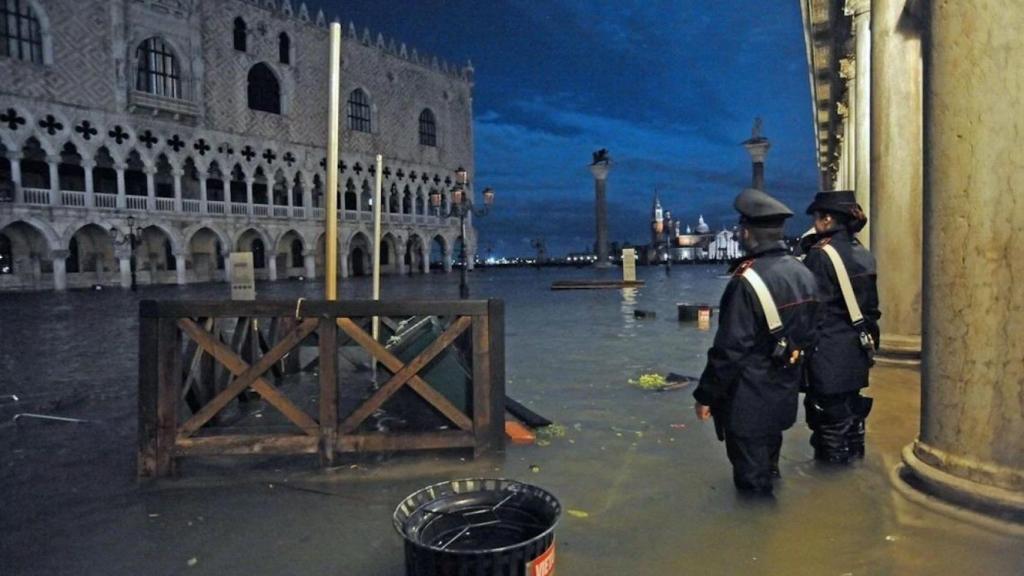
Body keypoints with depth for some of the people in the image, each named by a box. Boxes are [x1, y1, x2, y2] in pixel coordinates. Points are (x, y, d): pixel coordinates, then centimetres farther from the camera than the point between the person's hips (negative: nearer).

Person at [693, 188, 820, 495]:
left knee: (751, 476, 7)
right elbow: (809, 334, 10)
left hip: (749, 398, -8)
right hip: (784, 394, 8)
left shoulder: (746, 281, -24)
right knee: (768, 463, 27)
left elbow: (729, 348, -23)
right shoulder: (803, 273, 2)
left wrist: (706, 395, -14)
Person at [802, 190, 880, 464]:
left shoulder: (820, 255, -18)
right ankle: (852, 449, 34)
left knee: (830, 406, 5)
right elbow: (871, 303, 11)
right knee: (850, 401, 21)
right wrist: (869, 338, 19)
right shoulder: (863, 253, 6)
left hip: (829, 349, -8)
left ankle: (833, 454, 16)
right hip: (857, 345, 8)